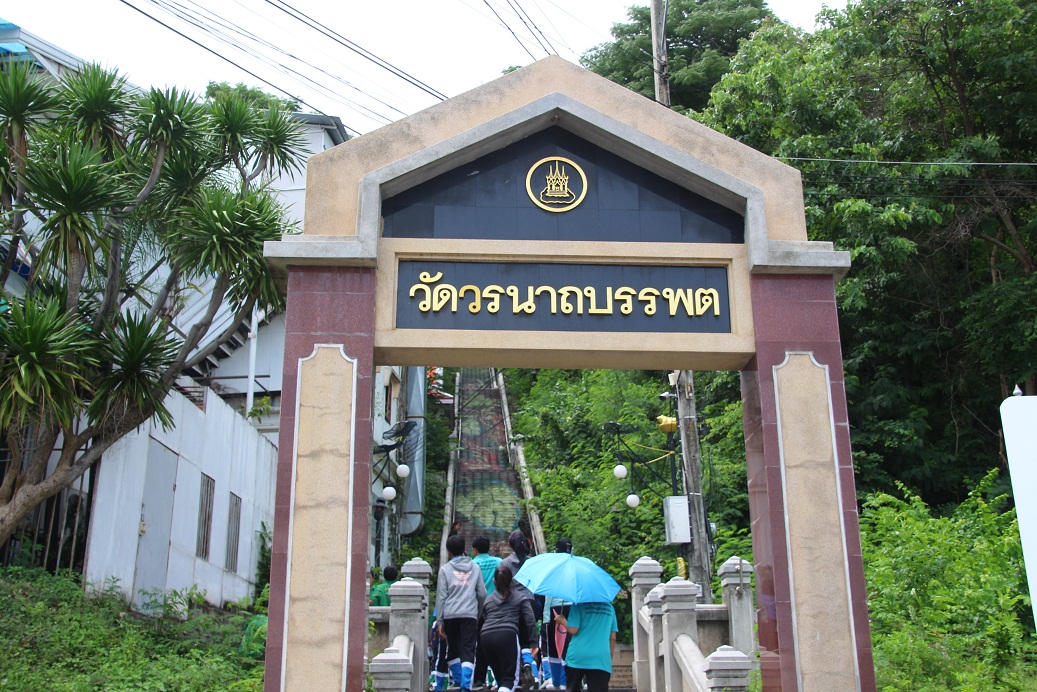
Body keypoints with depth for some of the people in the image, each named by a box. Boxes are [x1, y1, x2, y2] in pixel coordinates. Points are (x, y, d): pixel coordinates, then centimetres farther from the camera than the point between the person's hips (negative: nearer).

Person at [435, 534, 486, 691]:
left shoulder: (445, 569, 4)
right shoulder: (475, 568, 12)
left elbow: (441, 596, 1)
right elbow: (482, 594, 14)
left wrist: (440, 621, 4)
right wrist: (478, 614, 26)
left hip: (450, 615, -1)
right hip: (470, 614, 1)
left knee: (452, 649, 15)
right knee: (468, 651, -3)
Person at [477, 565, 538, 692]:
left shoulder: (487, 599, 29)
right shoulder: (520, 598, 20)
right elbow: (530, 621, 11)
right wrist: (533, 643, 11)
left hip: (485, 636, 3)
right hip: (507, 635, -3)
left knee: (499, 676, 17)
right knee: (509, 677, -5)